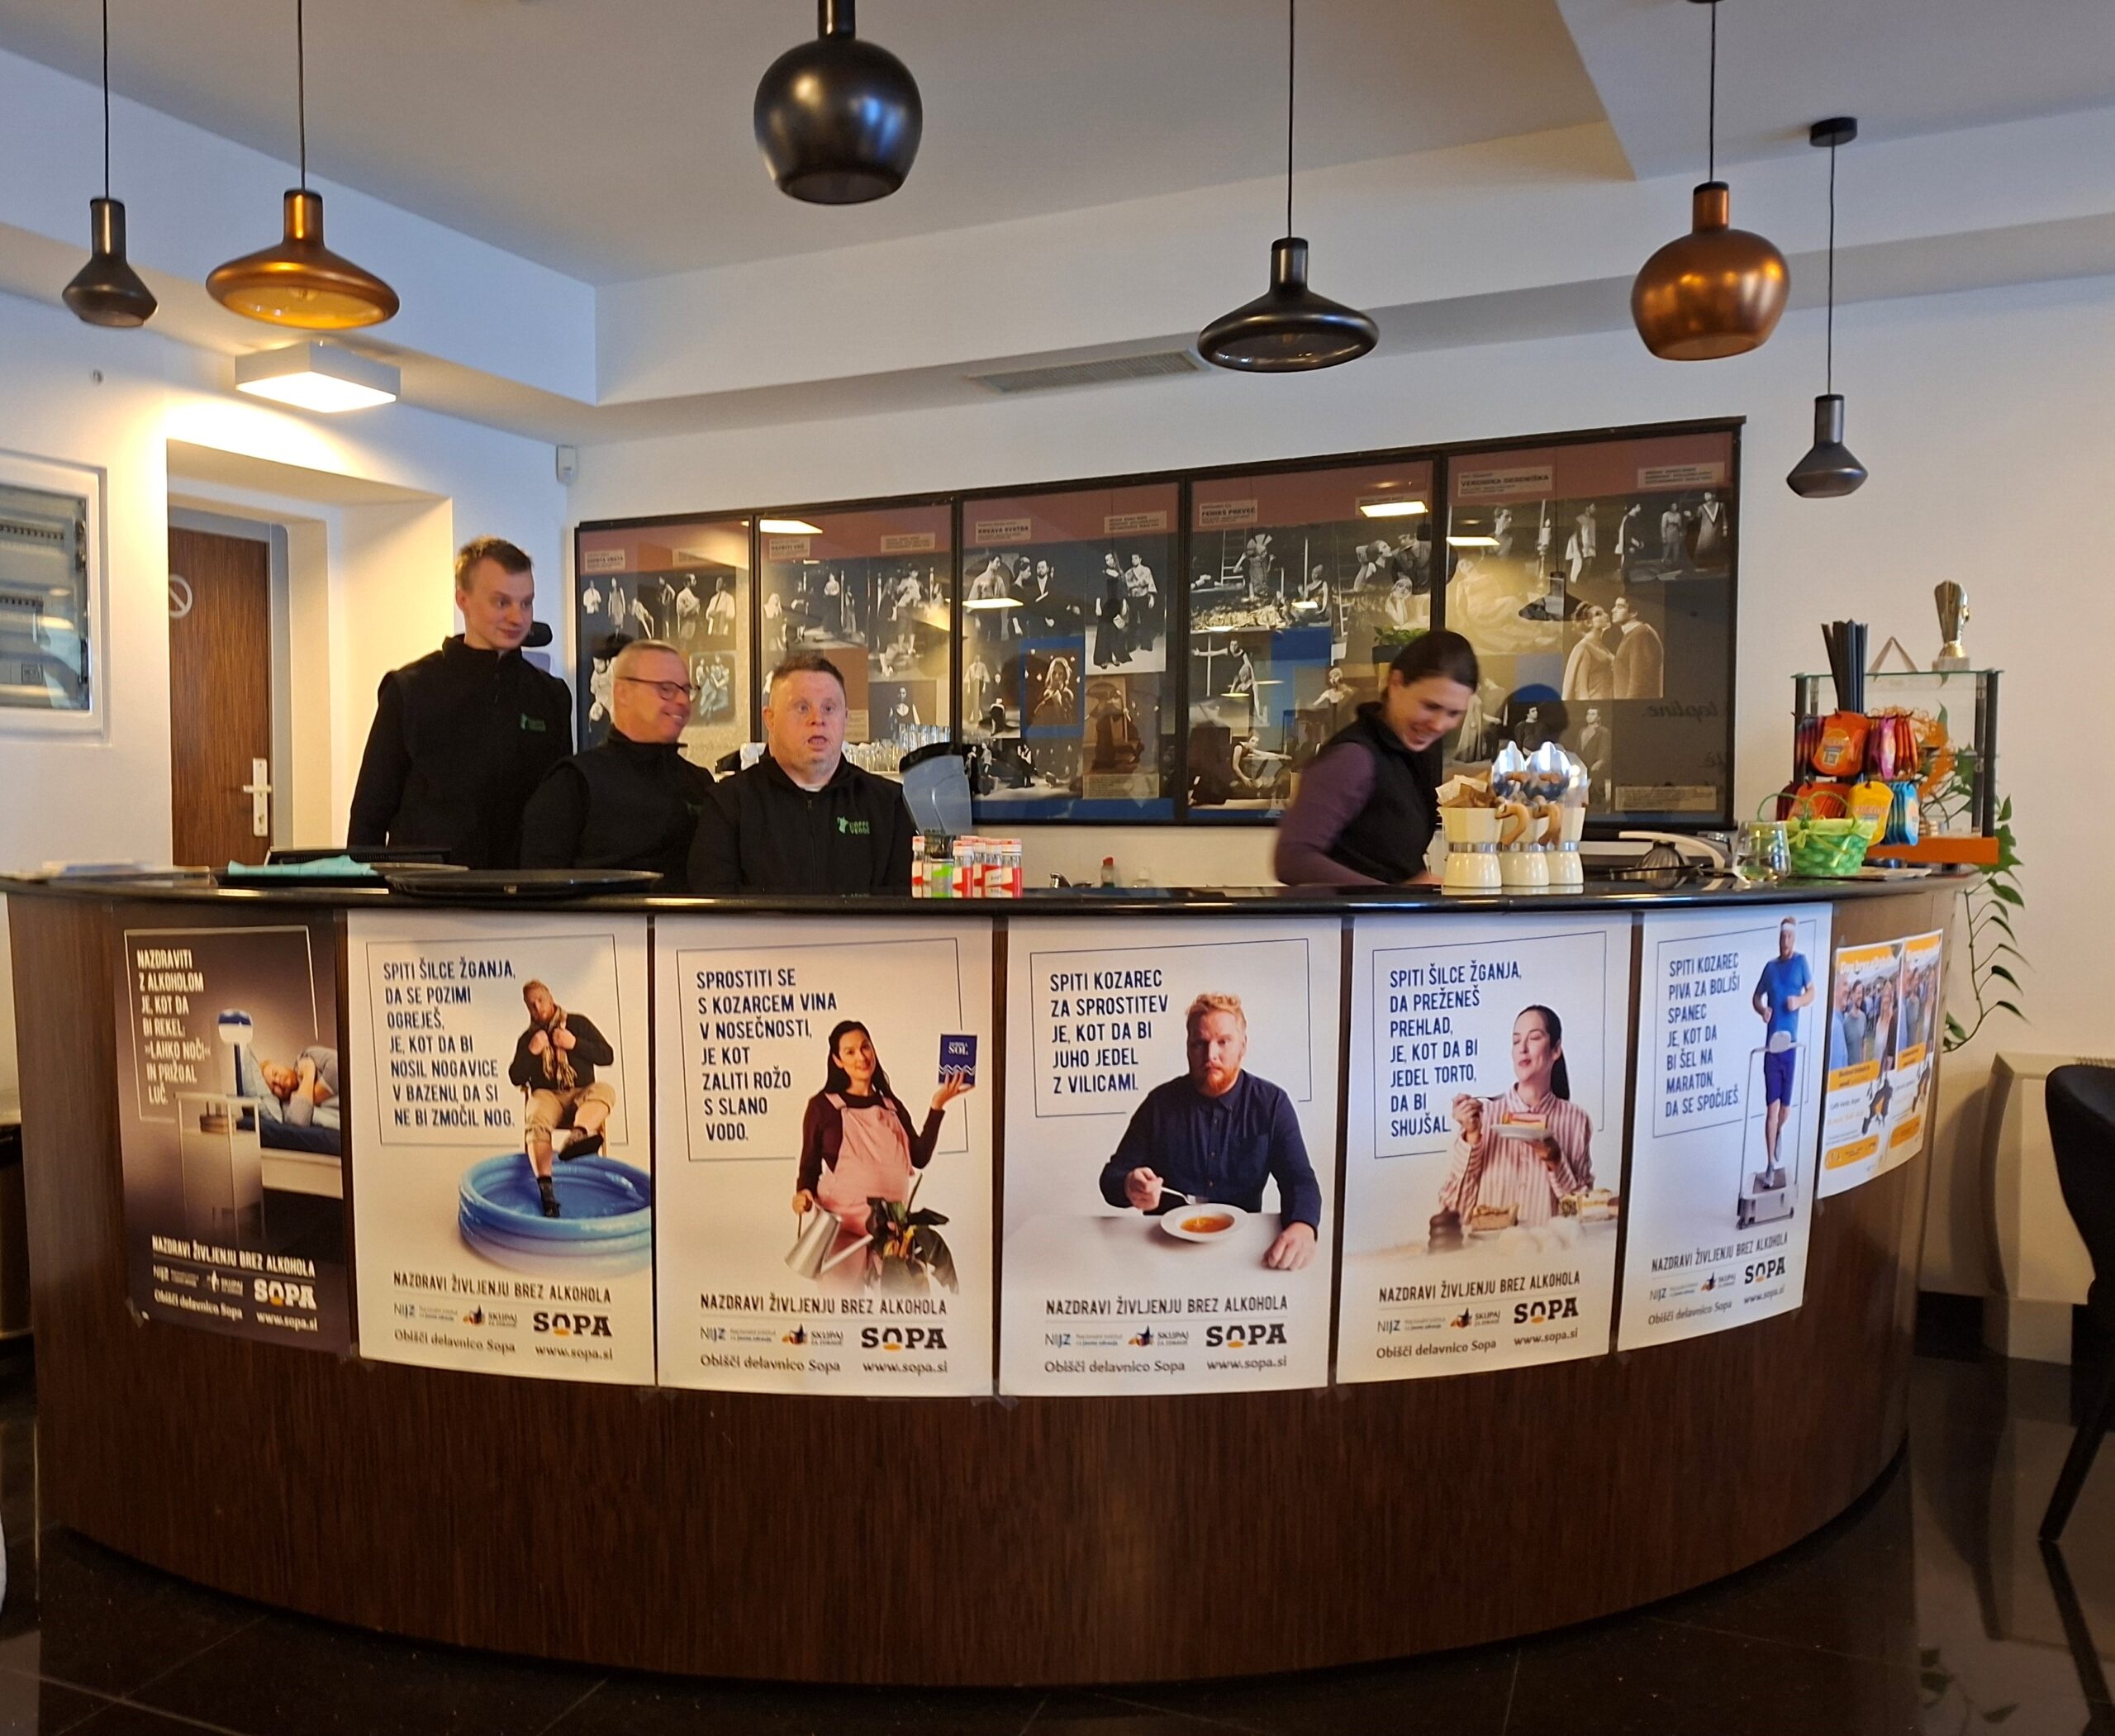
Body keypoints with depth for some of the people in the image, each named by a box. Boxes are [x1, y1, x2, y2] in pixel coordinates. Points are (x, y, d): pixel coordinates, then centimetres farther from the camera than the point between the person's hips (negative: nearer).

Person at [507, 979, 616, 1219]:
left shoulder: (578, 1023, 11)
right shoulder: (527, 1038, 16)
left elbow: (608, 1056, 4)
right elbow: (516, 1078, 9)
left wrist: (574, 1044, -9)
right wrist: (531, 1051, -5)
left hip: (582, 1095, 0)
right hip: (547, 1095, 0)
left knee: (604, 1089, -34)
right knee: (538, 1121, -35)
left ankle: (580, 1133, -64)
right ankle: (546, 1191, -44)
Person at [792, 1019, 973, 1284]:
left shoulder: (891, 1105, 16)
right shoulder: (823, 1106, 3)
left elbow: (919, 1157, 8)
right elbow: (810, 1164, 5)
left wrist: (936, 1107, 3)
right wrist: (803, 1193, -15)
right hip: (843, 1222, -4)